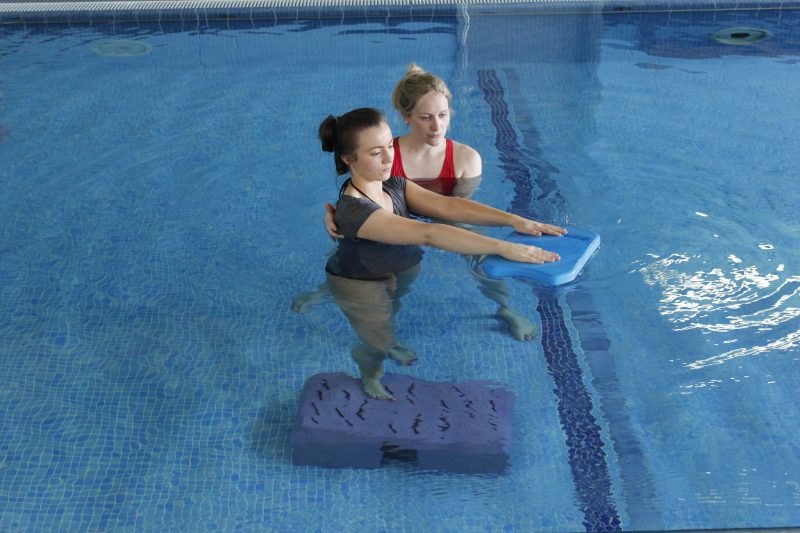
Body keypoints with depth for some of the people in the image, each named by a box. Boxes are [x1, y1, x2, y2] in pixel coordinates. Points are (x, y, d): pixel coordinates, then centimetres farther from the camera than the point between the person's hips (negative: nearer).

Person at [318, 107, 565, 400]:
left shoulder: (393, 185, -15)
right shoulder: (355, 210, -41)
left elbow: (446, 205, -25)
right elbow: (429, 234, -49)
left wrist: (514, 219, -37)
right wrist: (504, 248, -53)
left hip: (394, 273, 7)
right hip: (360, 286, -7)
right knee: (377, 343, 14)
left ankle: (387, 343, 64)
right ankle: (369, 377, 47)